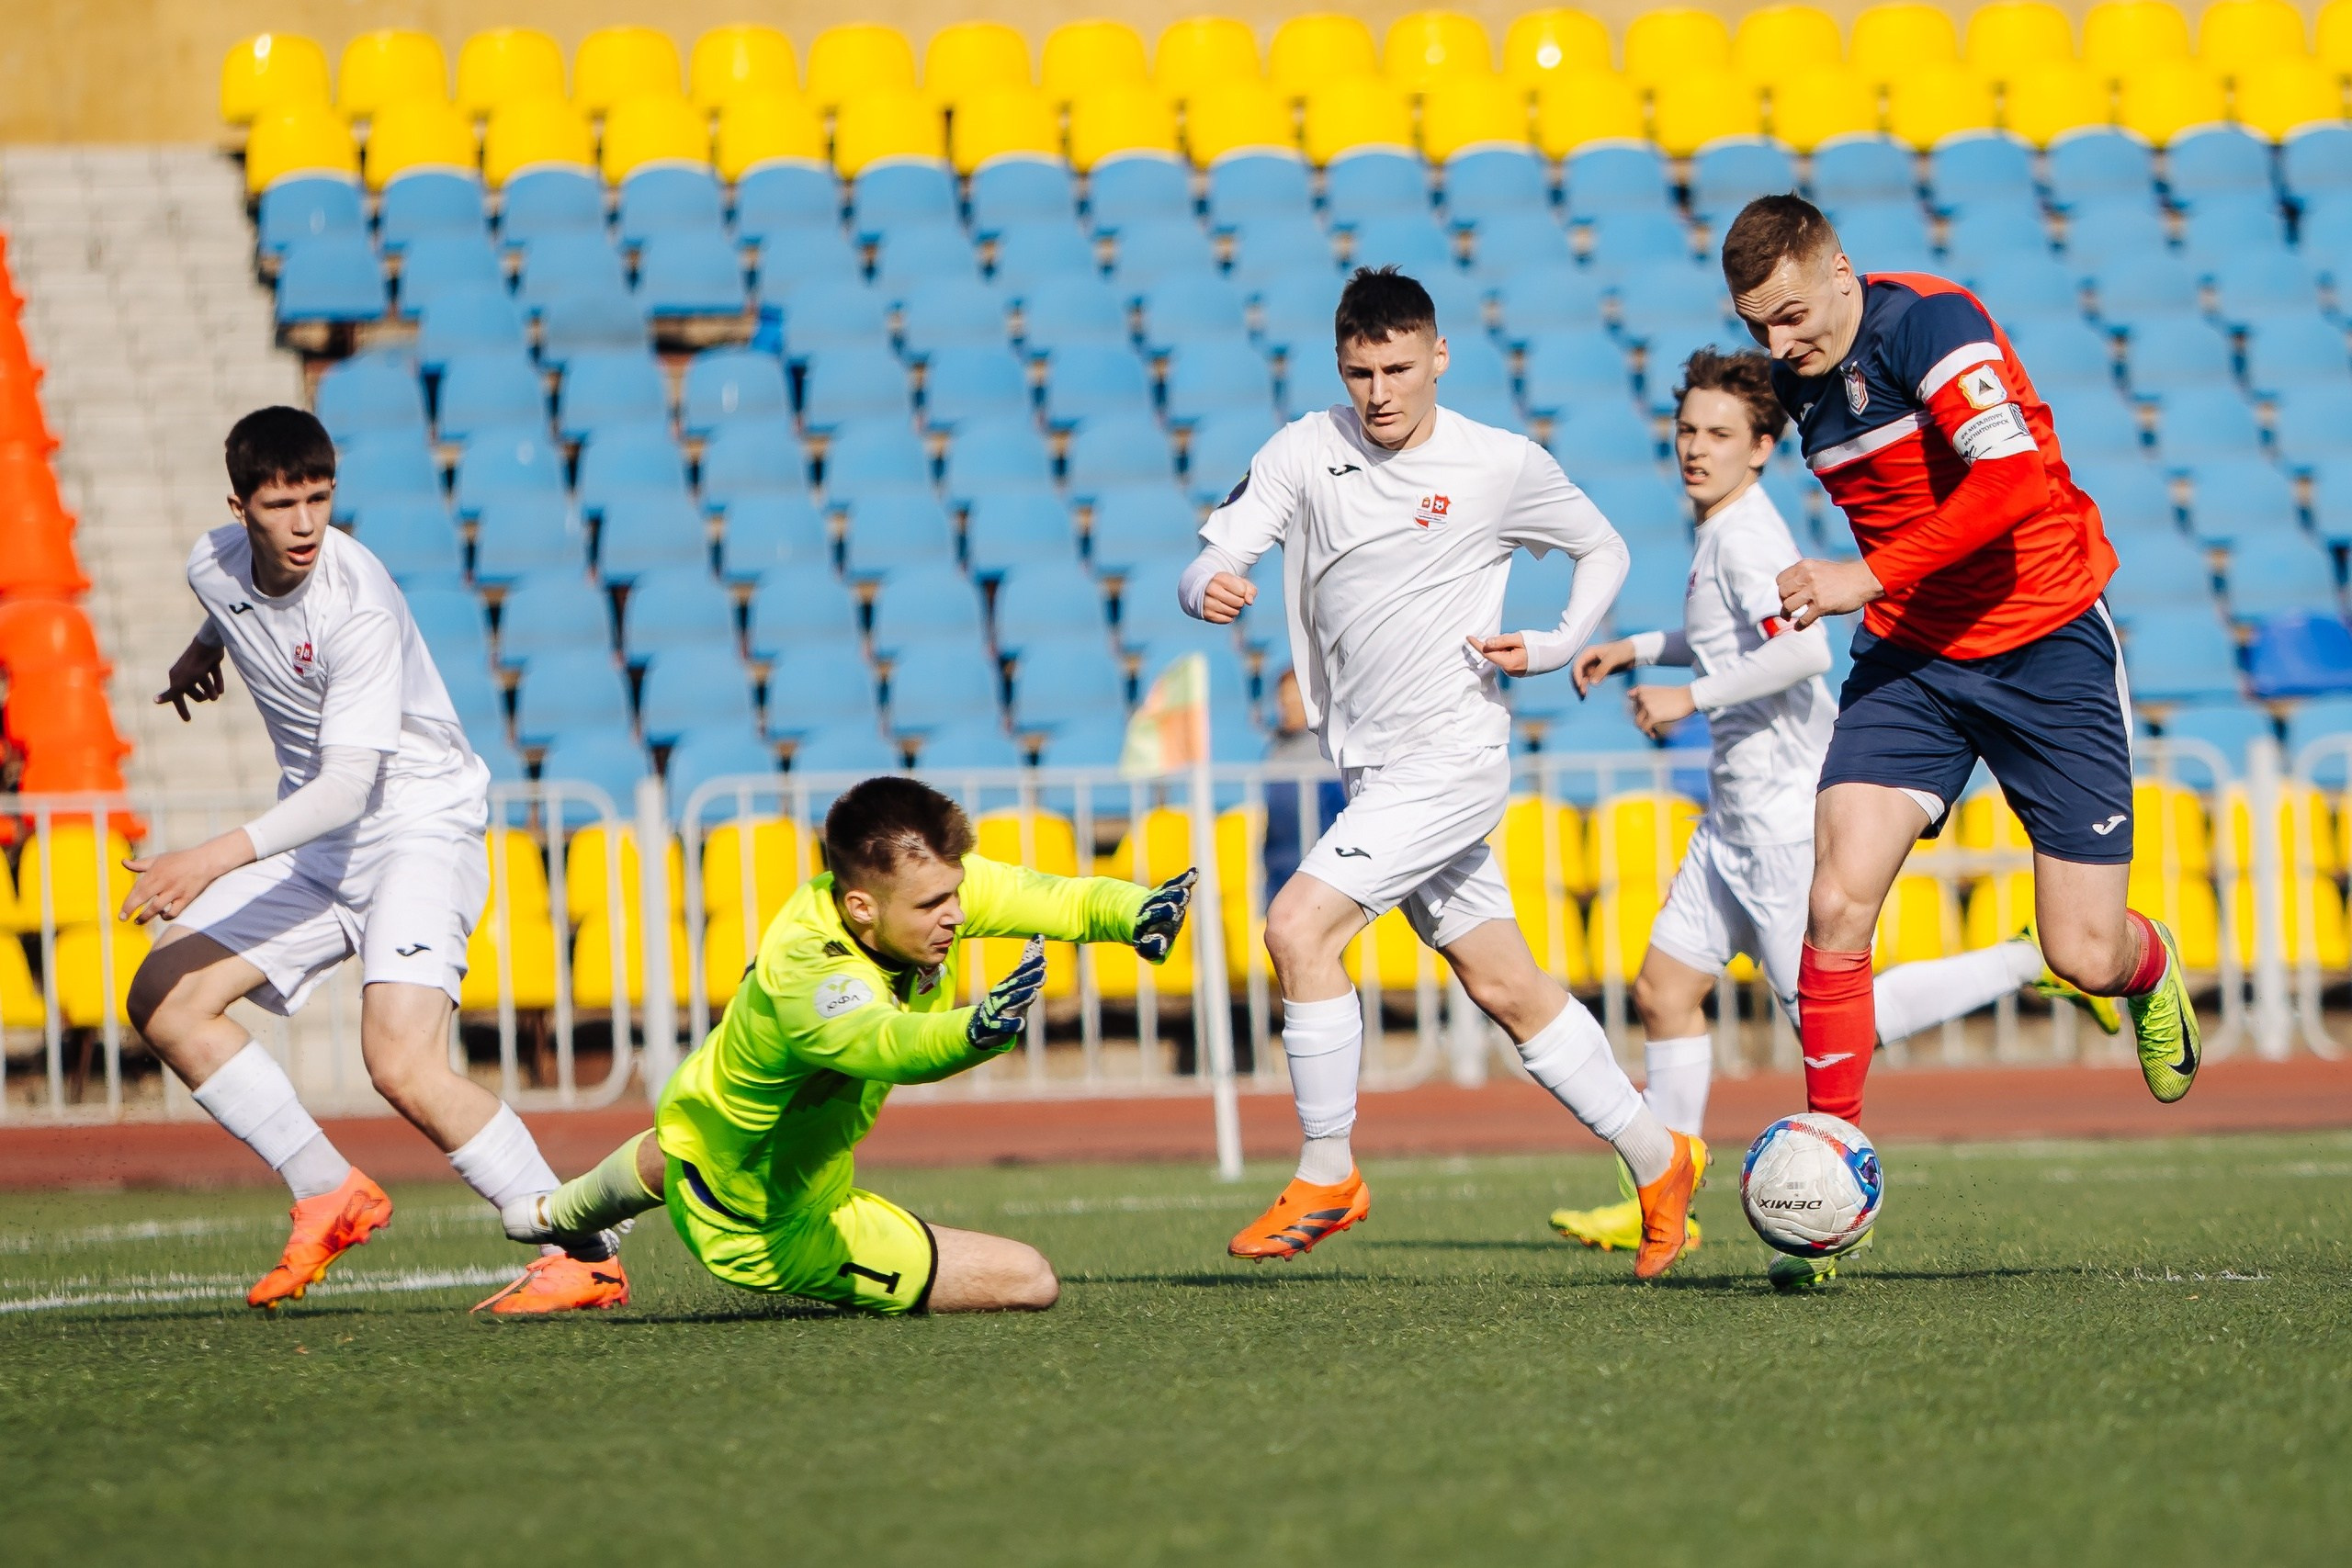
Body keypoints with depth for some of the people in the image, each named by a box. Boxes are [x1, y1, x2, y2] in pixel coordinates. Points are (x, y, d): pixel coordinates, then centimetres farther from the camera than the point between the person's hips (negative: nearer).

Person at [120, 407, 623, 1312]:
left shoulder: (359, 606, -26)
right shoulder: (213, 566, -4)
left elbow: (349, 786, -31)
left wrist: (221, 857, -41)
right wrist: (205, 650, 44)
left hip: (420, 822, -8)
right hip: (311, 835, 8)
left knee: (403, 1067, -24)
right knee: (165, 1000, -4)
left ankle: (585, 1254, -14)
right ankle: (330, 1196, 4)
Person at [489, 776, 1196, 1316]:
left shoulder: (931, 882, -24)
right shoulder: (804, 976, -45)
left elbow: (1061, 898, -26)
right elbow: (882, 1044, -64)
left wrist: (1136, 911, -48)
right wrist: (976, 1030, -85)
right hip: (773, 1225, -8)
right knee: (1029, 1282, -6)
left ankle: (556, 1215, 76)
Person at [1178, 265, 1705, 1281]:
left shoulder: (1503, 466, -5)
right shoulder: (1307, 452, 2)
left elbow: (1603, 550, 11)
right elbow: (1210, 563, -4)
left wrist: (1555, 647, -5)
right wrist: (1209, 589, -28)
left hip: (1451, 758, -5)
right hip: (1372, 769, 5)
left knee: (1298, 925, -19)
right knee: (1505, 990, 11)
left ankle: (1326, 1174, -8)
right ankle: (1657, 1161, 24)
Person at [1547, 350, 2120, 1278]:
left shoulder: (1747, 535, -16)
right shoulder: (1726, 533, 15)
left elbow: (1803, 646, -31)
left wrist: (1692, 697, -25)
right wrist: (1638, 650, 25)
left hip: (1786, 811, -10)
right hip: (1741, 812, 10)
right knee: (1663, 991, 7)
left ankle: (2038, 962, -1)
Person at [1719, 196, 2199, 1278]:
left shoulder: (1930, 323, -18)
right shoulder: (1798, 376, 4)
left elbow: (2012, 480, -32)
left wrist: (1871, 578, -33)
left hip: (2045, 643, -5)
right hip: (1910, 659, 5)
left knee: (2084, 957, -3)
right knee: (1837, 900, -16)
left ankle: (2150, 971, 35)